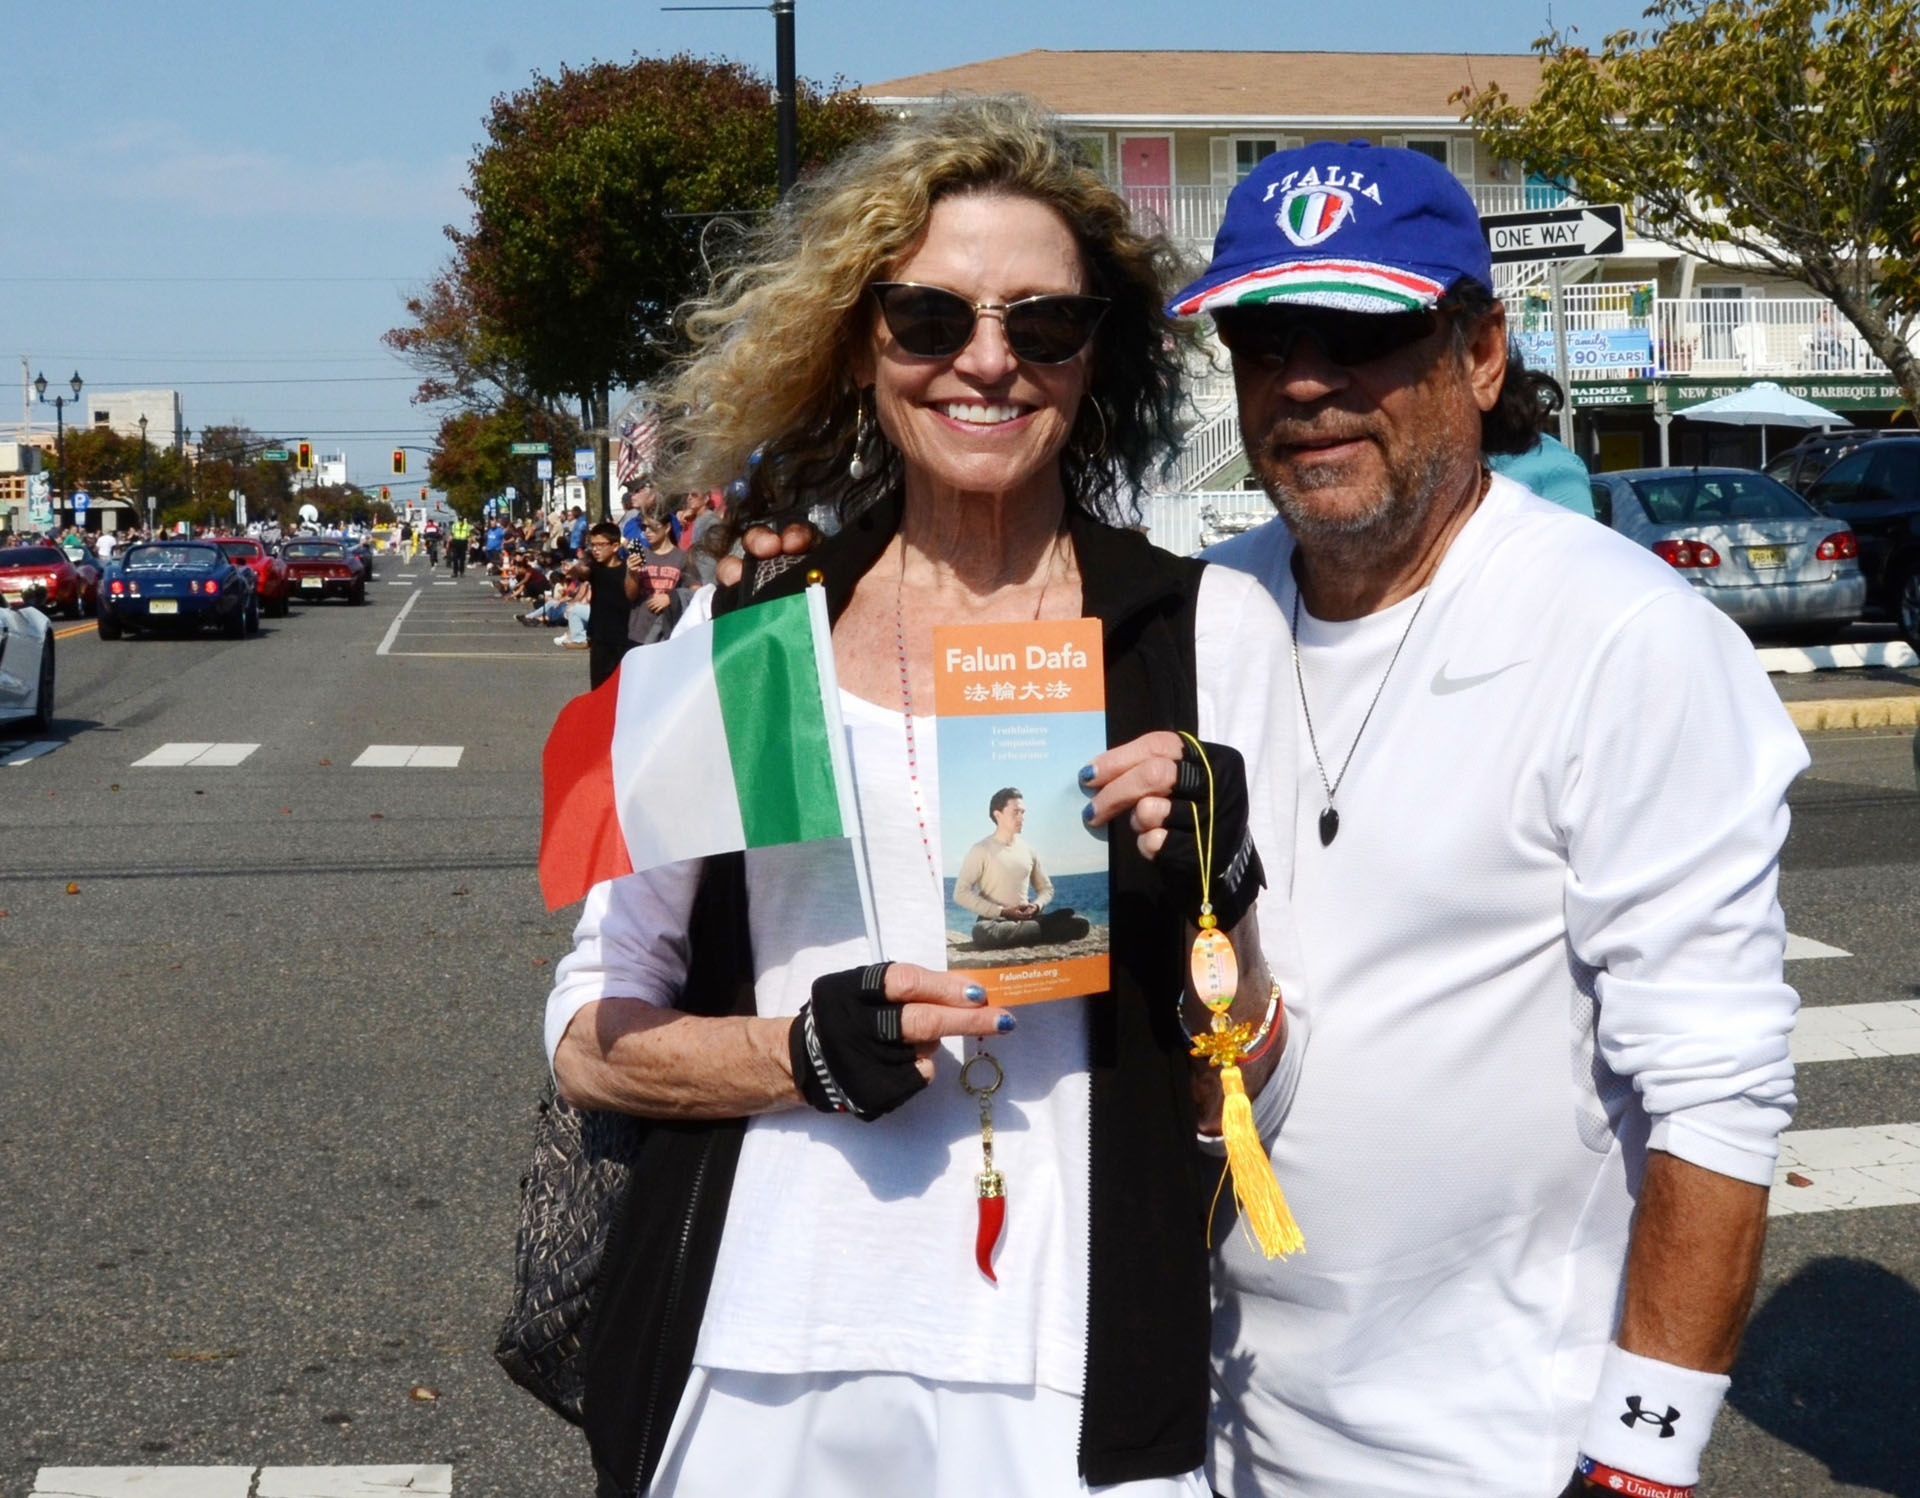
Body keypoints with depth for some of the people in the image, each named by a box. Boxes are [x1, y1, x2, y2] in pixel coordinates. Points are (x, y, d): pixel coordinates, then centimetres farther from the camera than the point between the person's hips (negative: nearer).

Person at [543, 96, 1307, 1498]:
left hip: (1071, 1374, -1)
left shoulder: (1209, 625, -2)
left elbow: (1255, 1098, 1)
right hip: (754, 1363, 1)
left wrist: (1215, 902, -17)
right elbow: (589, 1031, 5)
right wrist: (806, 1054, -12)